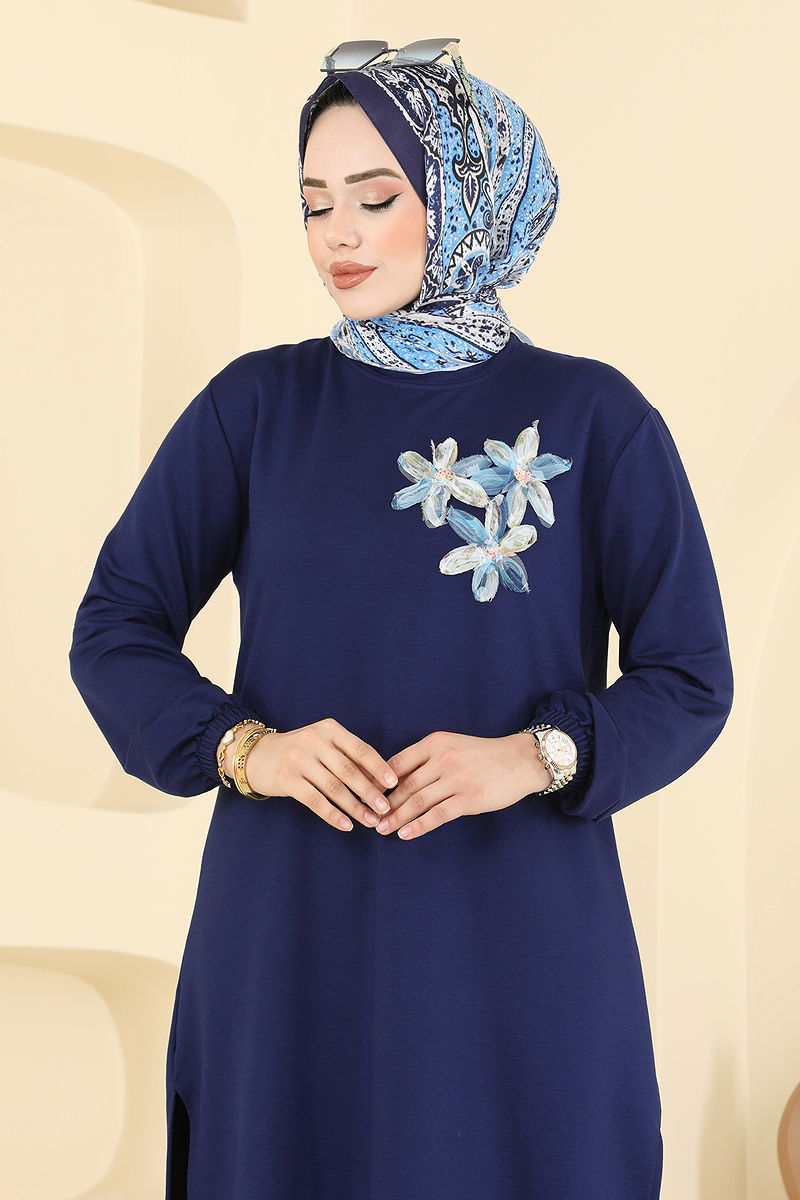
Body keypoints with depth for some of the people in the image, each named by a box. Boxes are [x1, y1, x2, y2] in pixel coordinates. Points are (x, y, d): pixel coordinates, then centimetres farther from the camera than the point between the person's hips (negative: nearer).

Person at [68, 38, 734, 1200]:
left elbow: (689, 678, -1)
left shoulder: (594, 415, -1)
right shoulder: (254, 405, 3)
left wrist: (538, 757, -19)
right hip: (291, 931, 1)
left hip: (519, 939, -1)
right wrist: (244, 748, -16)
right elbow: (114, 628, 1)